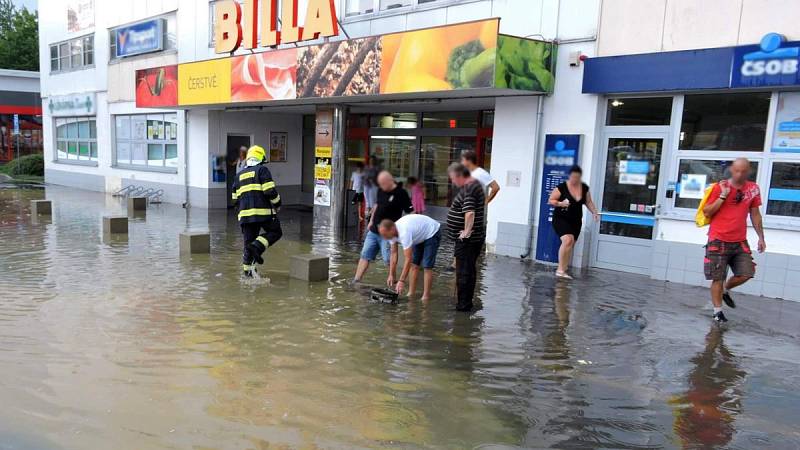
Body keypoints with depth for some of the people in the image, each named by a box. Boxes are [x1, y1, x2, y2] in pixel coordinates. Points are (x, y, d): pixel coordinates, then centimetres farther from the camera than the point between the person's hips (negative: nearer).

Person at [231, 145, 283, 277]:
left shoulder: (239, 175, 19)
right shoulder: (262, 170, 1)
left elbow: (235, 199, 18)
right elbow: (270, 191, -10)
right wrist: (277, 204, 5)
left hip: (244, 213, 6)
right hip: (263, 211, -6)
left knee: (248, 241, 13)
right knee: (275, 232, 9)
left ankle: (247, 269, 14)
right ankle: (257, 247, -12)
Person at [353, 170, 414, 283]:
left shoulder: (401, 193, -14)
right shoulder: (381, 191, 7)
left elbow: (410, 212, -14)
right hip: (373, 231, 7)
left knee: (388, 259, -5)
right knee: (365, 255, 8)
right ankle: (356, 280, 14)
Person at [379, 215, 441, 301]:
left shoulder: (404, 232, -40)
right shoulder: (392, 231, -14)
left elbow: (408, 259, -40)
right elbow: (394, 253, -6)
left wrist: (401, 281, -39)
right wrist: (391, 275, -7)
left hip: (432, 233, -9)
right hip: (420, 235, 9)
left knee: (427, 266, -14)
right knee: (414, 264, 5)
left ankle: (425, 297, -9)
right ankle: (411, 294, 9)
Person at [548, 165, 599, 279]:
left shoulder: (584, 188, 3)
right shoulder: (562, 187, -12)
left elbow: (588, 202, 16)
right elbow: (551, 201, -7)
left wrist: (594, 212, 1)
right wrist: (560, 203, -24)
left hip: (576, 221, 6)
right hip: (561, 219, -6)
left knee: (570, 246, 7)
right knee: (568, 240, -24)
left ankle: (563, 270, 18)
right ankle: (560, 269, -15)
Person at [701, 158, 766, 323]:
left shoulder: (753, 189, 5)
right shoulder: (720, 187, -7)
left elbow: (755, 214, 14)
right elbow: (706, 212, -9)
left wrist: (761, 237, 12)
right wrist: (723, 195, -17)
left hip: (740, 241, 4)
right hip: (719, 241, -4)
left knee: (746, 274, -1)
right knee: (718, 278, 0)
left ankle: (726, 289, 28)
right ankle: (717, 311, 12)